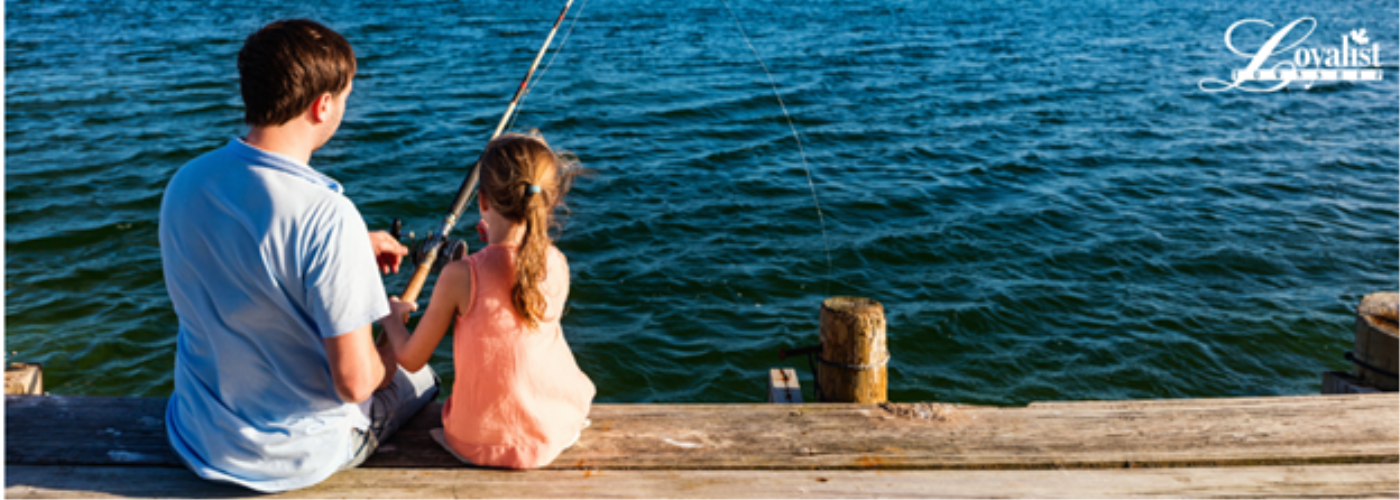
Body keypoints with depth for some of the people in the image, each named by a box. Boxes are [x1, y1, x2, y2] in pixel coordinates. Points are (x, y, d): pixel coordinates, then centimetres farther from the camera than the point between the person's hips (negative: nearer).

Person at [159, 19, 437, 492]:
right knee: (417, 377, 23)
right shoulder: (328, 217, -31)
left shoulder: (185, 182, -9)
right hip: (295, 459, -6)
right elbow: (355, 383, -28)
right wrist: (391, 354, -5)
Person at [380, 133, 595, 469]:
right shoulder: (557, 265, -11)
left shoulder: (460, 276, -20)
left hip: (479, 442, -1)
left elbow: (411, 360, -8)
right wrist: (502, 244, 14)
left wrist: (391, 315, 13)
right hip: (553, 432, 1)